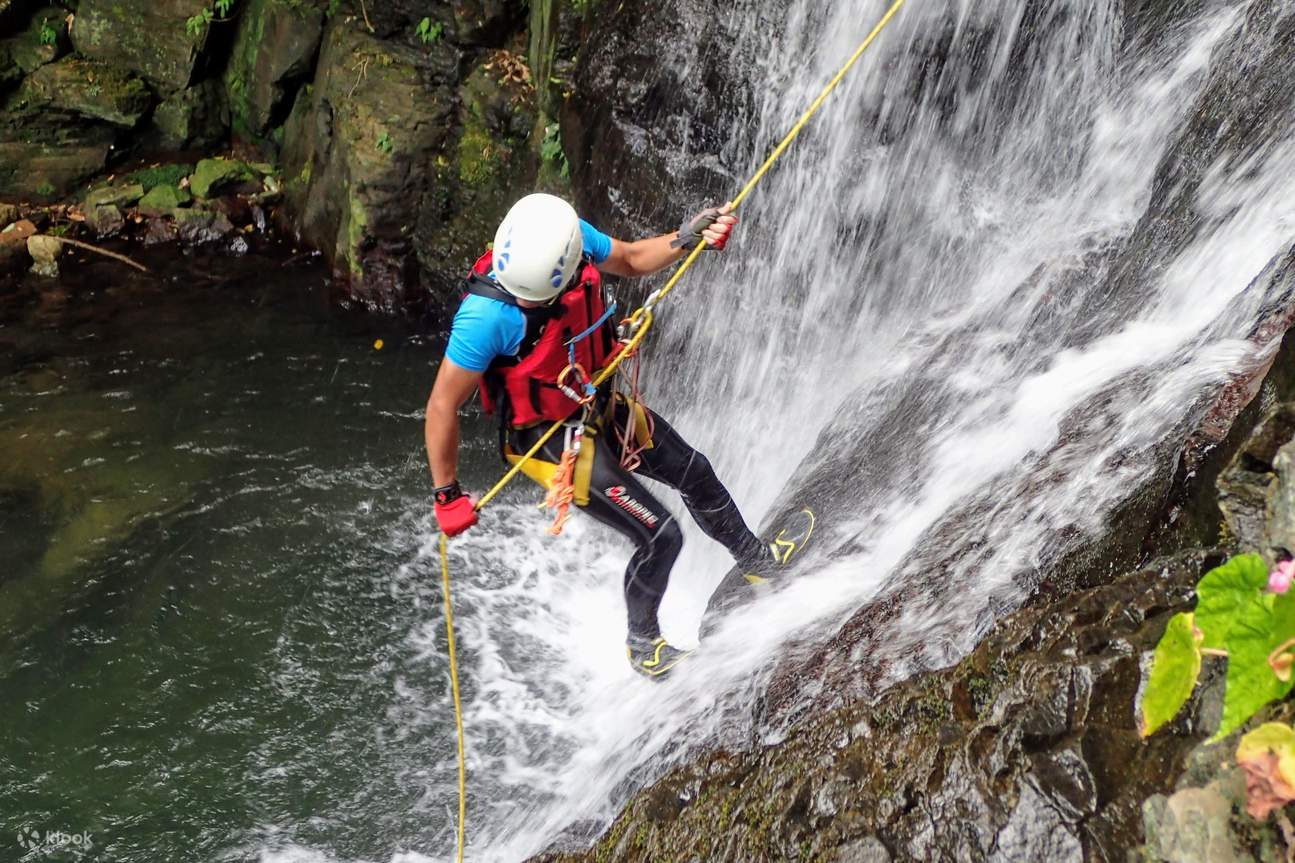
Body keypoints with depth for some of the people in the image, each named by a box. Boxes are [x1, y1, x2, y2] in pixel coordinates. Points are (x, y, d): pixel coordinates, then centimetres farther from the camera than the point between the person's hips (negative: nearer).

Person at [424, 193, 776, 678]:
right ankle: (642, 641, 27)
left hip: (602, 407, 7)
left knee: (694, 473, 21)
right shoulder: (485, 317, -35)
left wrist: (688, 237, -12)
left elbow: (630, 260, 3)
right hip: (551, 441, -7)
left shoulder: (575, 236, -19)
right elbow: (443, 407, -25)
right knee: (660, 536, -4)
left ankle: (756, 560, 51)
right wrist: (447, 495, -18)